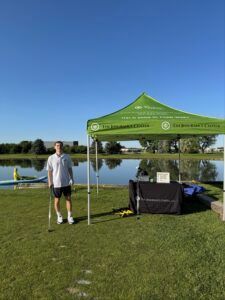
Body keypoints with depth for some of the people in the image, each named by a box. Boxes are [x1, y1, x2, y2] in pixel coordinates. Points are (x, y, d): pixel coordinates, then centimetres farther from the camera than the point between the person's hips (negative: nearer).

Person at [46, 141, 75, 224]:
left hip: (66, 182, 1)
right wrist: (50, 182, -4)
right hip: (56, 183, -1)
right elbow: (49, 171, 1)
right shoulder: (51, 158, -2)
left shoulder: (67, 157, 2)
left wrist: (72, 179, 0)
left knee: (68, 199, 5)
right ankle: (59, 216, 26)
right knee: (57, 200, 9)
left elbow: (70, 169, 7)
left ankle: (70, 216, 17)